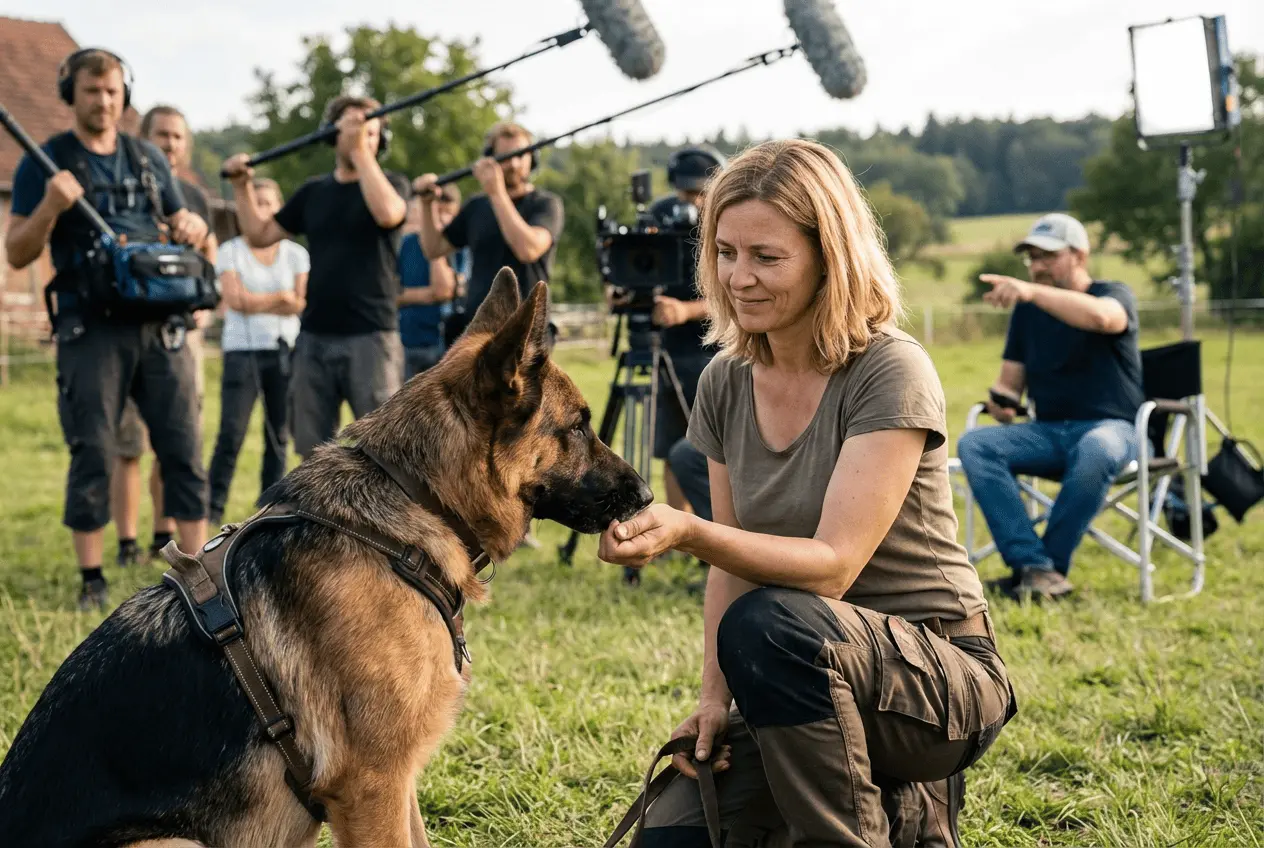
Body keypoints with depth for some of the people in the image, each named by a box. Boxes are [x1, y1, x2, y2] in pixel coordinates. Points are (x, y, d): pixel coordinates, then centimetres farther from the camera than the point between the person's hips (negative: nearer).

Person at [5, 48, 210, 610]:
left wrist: (193, 227, -2)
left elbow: (183, 228, 22)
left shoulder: (149, 159, 15)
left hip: (160, 326, 4)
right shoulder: (45, 163, 3)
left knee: (184, 448, 1)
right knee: (93, 455, -3)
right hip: (90, 328, -4)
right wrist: (49, 208, -20)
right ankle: (92, 580, 5)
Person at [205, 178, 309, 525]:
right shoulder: (230, 251, 4)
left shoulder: (295, 254, 8)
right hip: (242, 351, -2)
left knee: (278, 435, 4)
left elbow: (300, 304, -1)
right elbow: (235, 300, -8)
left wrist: (255, 302, -11)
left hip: (285, 351, 2)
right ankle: (213, 510, -5)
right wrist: (279, 298, -6)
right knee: (231, 434, -9)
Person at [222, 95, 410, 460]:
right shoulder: (314, 192, 14)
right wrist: (242, 186, 5)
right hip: (314, 336, 5)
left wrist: (360, 150, -19)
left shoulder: (391, 183, 1)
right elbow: (260, 234, 16)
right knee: (314, 451, 9)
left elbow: (387, 213, -23)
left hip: (370, 337, -4)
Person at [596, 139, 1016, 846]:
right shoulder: (726, 385, 4)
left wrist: (687, 532, -38)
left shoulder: (893, 375, -16)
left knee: (769, 623, -36)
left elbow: (832, 566, -25)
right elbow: (734, 561, 10)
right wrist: (715, 698, -3)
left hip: (942, 675, -7)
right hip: (810, 684, 7)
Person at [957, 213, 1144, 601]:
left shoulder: (1114, 294, -2)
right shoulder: (1026, 310, 14)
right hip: (1048, 431, 5)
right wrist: (1000, 400, -11)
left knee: (1096, 449, -41)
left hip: (1111, 427, -5)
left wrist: (1030, 291, -41)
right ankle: (1034, 565, -33)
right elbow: (1010, 381, 16)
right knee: (973, 444, -22)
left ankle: (1052, 565, -26)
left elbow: (1101, 317, -29)